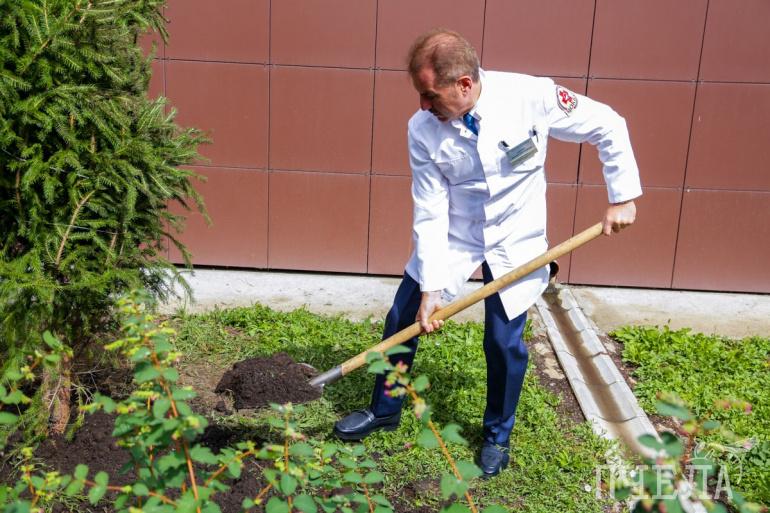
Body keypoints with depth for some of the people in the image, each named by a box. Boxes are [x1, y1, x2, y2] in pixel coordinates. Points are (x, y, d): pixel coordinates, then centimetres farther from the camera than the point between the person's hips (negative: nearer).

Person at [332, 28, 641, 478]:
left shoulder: (531, 96, -25)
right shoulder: (423, 130, -19)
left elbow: (608, 127, -11)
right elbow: (430, 213, -15)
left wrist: (623, 198, -10)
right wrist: (431, 288, -17)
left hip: (515, 240, -2)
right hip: (452, 235, 2)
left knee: (505, 343, -1)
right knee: (403, 319, 5)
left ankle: (499, 435, 28)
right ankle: (385, 411, 31)